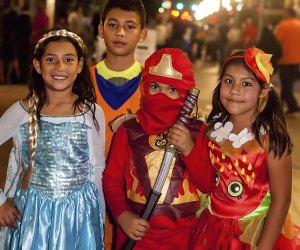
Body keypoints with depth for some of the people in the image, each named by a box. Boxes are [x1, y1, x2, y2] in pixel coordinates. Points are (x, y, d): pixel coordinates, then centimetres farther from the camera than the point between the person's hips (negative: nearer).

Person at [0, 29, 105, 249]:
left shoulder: (93, 113, -5)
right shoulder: (22, 111, -7)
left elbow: (97, 170, 4)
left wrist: (100, 219, 9)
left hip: (79, 215, 0)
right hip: (32, 214, 0)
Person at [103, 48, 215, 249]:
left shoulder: (196, 131, -2)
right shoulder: (129, 130, -4)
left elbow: (208, 185, -5)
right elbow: (111, 179, -2)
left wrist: (189, 150, -17)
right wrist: (123, 215, -15)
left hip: (181, 234, 1)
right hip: (136, 232, 0)